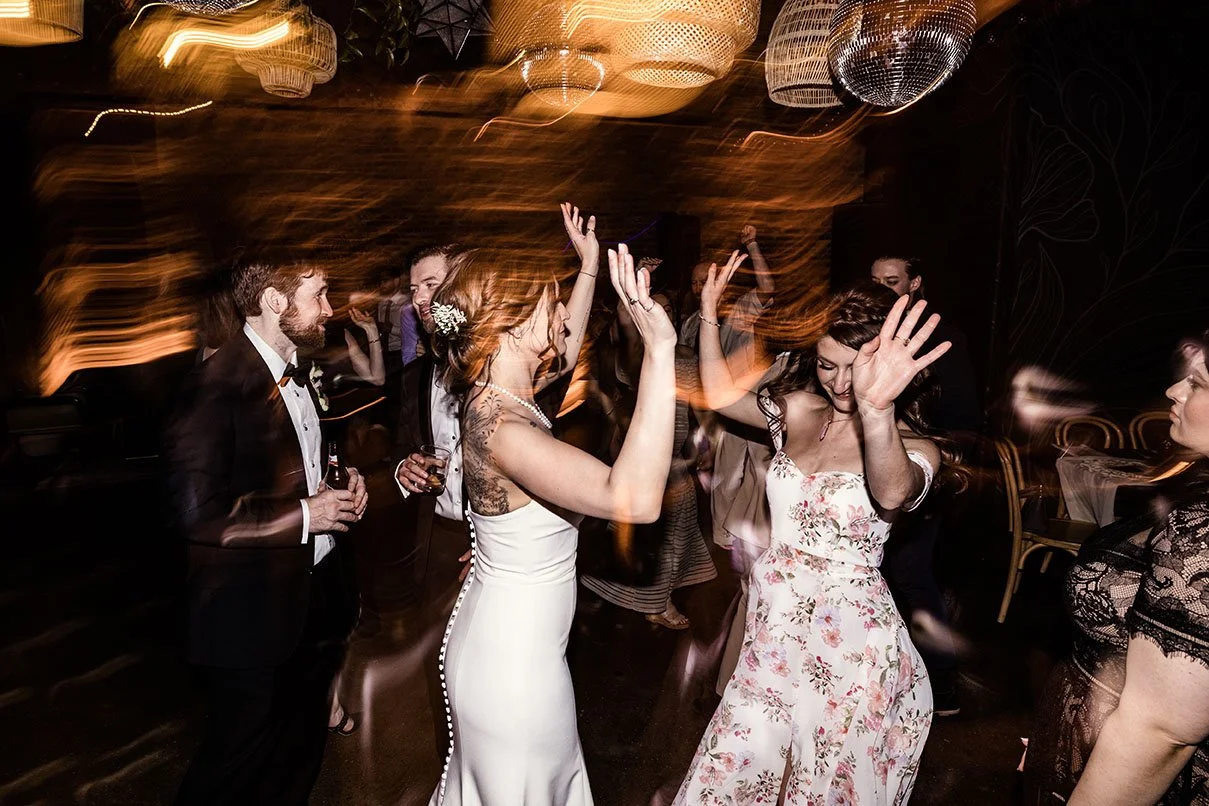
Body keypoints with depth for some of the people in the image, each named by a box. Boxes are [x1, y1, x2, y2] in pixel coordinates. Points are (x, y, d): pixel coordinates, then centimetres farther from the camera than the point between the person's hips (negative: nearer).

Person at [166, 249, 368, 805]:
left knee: (300, 753, 24)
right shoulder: (218, 384, -21)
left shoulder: (295, 373, 8)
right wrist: (304, 516, -20)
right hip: (253, 616, -8)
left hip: (313, 600, 8)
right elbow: (198, 513, -25)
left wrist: (340, 482, 2)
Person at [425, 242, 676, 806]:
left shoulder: (493, 393, -4)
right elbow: (636, 500, -45)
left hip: (495, 636, 9)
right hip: (515, 662, -8)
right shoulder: (501, 428, -32)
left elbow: (567, 350, 16)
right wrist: (659, 350, -46)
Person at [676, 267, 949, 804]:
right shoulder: (799, 408, 1)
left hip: (850, 642, -4)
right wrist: (709, 315, 7)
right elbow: (722, 394, 16)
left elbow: (892, 494, -38)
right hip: (774, 627, 4)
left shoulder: (914, 447, -14)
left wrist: (876, 409, -57)